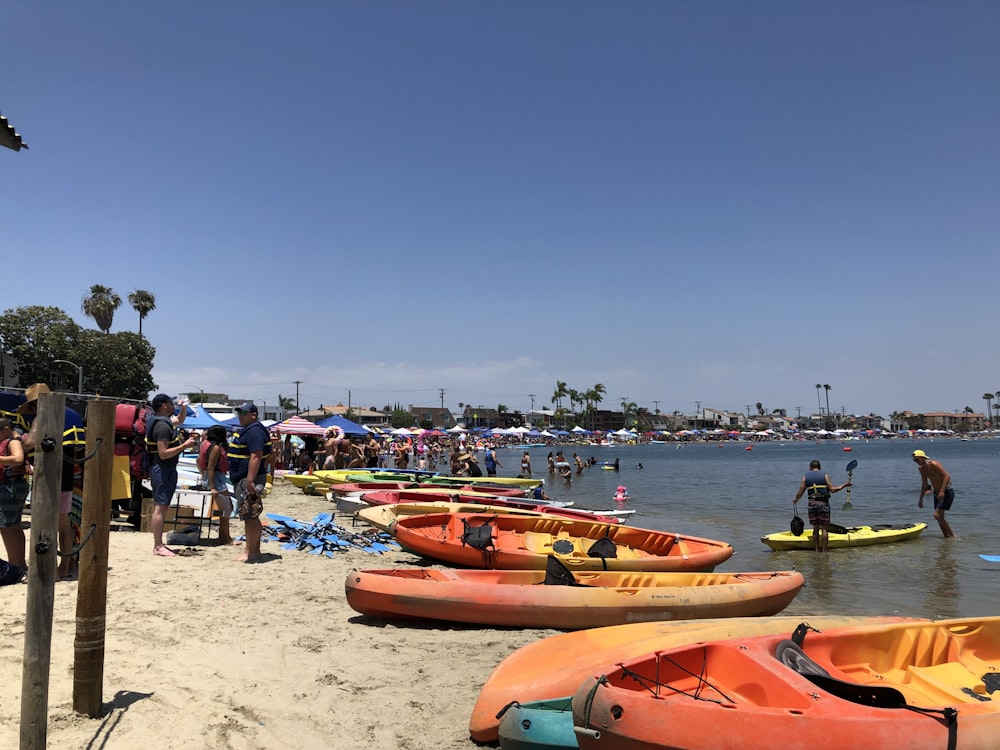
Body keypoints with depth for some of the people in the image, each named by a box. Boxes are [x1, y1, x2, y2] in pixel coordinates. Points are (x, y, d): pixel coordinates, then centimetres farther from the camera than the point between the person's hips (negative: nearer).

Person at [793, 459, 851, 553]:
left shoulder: (805, 477, 6)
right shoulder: (824, 475, 0)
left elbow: (800, 493, 3)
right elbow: (832, 489, -6)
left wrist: (796, 500, 23)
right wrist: (844, 485, 7)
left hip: (812, 503, 3)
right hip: (823, 503, -3)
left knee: (815, 528, 11)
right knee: (824, 528, 2)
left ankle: (817, 550, 11)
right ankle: (824, 550, 1)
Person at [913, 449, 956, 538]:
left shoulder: (933, 464, -16)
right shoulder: (922, 469, 10)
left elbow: (947, 476, -24)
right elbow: (924, 484, 20)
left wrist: (942, 491, -32)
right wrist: (921, 499, 20)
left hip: (946, 491, -9)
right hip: (937, 493, 9)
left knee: (937, 515, -17)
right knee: (940, 518, 8)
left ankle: (952, 536, -7)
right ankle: (947, 537, 17)